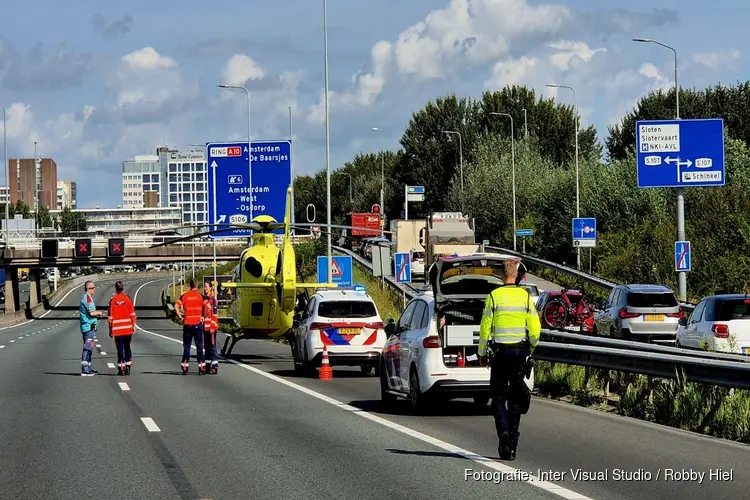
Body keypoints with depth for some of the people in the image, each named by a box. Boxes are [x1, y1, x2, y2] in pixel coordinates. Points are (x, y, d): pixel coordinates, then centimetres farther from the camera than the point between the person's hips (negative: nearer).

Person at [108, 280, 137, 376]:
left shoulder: (113, 300, -3)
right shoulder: (128, 299, -2)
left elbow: (110, 317, -2)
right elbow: (132, 314, -2)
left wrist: (110, 330, 5)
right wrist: (133, 326, 7)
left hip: (117, 329, -1)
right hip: (128, 328, 1)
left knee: (120, 349, 2)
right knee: (127, 348, 12)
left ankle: (121, 369, -1)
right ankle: (128, 368, 11)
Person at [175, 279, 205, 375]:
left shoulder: (184, 296, 3)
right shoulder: (200, 296, -1)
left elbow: (176, 306, -8)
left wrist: (181, 317, -1)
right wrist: (203, 317, -1)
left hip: (187, 324, 1)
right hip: (198, 324, -1)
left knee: (186, 346, 8)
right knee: (199, 346, 5)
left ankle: (185, 367, 6)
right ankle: (201, 367, 2)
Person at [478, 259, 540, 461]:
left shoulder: (494, 296, -5)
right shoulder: (525, 296, 0)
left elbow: (485, 327, -4)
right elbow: (535, 329, -1)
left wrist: (482, 354, 7)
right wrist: (530, 349, 17)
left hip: (500, 351, -2)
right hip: (520, 350, 2)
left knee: (499, 398, 6)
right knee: (516, 398, 10)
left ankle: (504, 431, -19)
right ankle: (512, 444, 7)